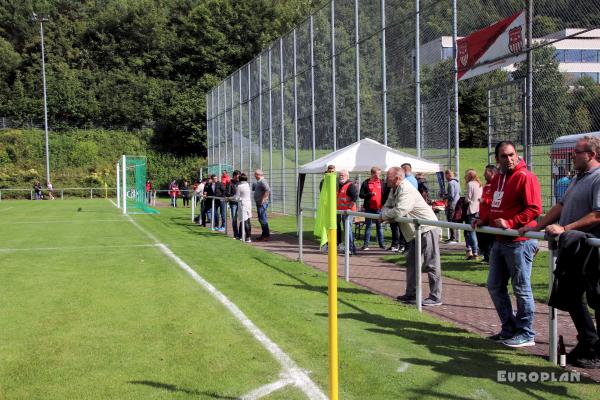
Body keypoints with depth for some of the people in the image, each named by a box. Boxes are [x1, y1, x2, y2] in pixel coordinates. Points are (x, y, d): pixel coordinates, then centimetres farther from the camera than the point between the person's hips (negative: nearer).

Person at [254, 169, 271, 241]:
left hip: (262, 203, -11)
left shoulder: (262, 181, -17)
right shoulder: (259, 181, 16)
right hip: (259, 203, 11)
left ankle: (266, 235, -4)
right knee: (262, 219, 15)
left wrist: (263, 199, -24)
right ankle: (264, 234, 21)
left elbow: (268, 190, -28)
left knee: (263, 219, -8)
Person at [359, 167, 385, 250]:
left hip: (379, 208, 2)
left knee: (379, 226, 9)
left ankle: (381, 243, 16)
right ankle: (365, 244, 7)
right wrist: (370, 194, -17)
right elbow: (361, 195, -3)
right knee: (368, 226, 4)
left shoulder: (381, 182, 7)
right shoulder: (366, 183, -1)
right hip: (369, 208, -2)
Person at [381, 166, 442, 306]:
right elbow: (387, 206, 14)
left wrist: (384, 216, -14)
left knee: (431, 264, -7)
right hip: (416, 232, 11)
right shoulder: (394, 190, 11)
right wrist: (385, 215, -11)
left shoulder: (406, 190, -22)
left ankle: (435, 297, -3)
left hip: (428, 229, -11)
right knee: (411, 262, 15)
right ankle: (411, 294, 24)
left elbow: (399, 211, -32)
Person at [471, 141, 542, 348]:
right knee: (495, 286, 13)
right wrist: (484, 221, 8)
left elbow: (534, 209, -18)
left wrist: (510, 223, -23)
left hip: (520, 241, -9)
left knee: (521, 289, 0)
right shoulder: (497, 179, 14)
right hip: (500, 241, 9)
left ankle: (526, 334, 13)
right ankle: (509, 329, 26)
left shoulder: (525, 177, -12)